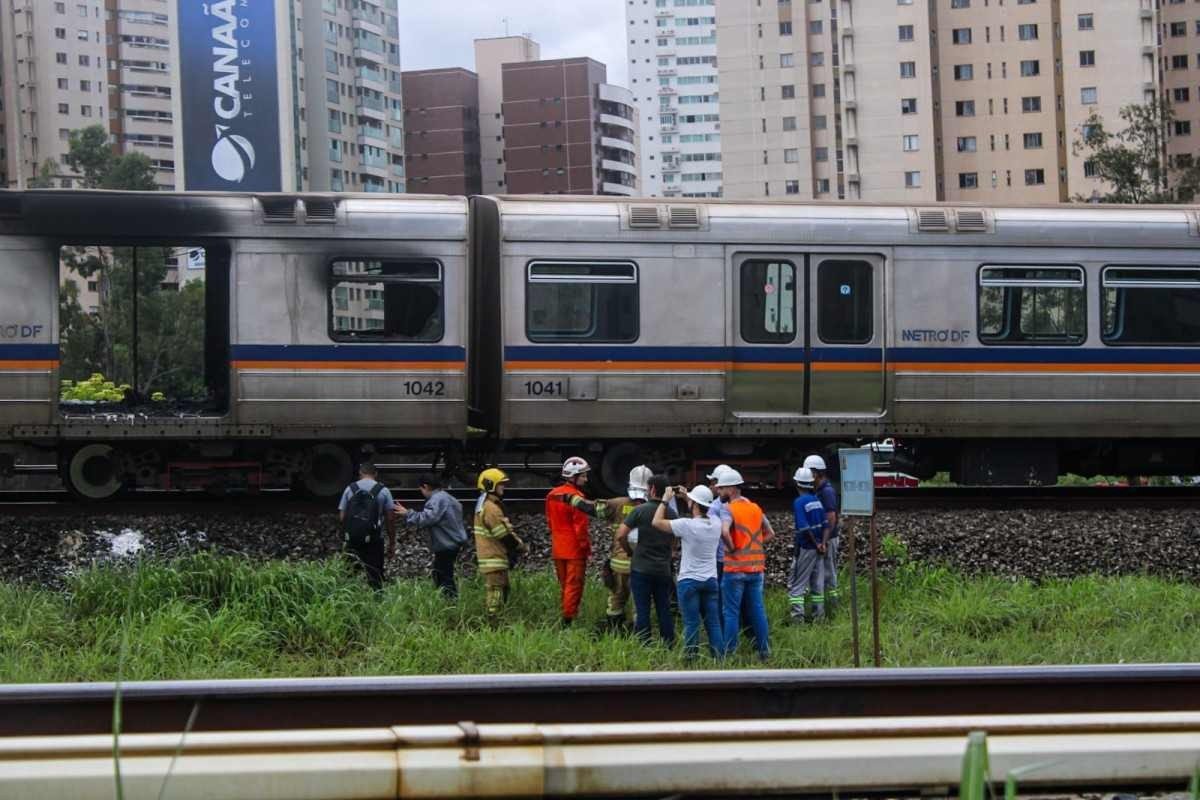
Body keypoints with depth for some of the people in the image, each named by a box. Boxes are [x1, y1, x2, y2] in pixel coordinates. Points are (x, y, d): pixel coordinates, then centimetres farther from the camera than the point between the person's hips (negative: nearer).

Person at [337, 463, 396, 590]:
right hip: (374, 540, -2)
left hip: (352, 538, 2)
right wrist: (392, 544, 6)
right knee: (375, 577, 2)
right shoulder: (383, 490, 1)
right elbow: (390, 520, 0)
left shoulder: (350, 489, 5)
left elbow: (342, 516, 4)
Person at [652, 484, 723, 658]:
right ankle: (719, 658, 8)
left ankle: (691, 657, 0)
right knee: (713, 622, 8)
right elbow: (703, 516, 23)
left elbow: (656, 522, -12)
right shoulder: (716, 524, 0)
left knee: (692, 623, -2)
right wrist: (687, 497, 21)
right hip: (710, 580, 5)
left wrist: (665, 500, -1)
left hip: (689, 580, -5)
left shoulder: (687, 525, -18)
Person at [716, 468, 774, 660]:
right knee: (757, 610, 12)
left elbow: (724, 532, -31)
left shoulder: (729, 510, -12)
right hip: (756, 567, 6)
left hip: (735, 568, -6)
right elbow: (770, 534, 14)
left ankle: (729, 652, 2)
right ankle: (764, 649, 14)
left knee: (731, 612, 1)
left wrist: (731, 548, -15)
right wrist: (754, 545, 8)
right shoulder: (756, 508, 9)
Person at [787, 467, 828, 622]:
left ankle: (798, 617, -9)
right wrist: (820, 544, 6)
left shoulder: (799, 502, -13)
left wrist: (816, 544, -10)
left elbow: (804, 528, -19)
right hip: (818, 547, 7)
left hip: (805, 548, -7)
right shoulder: (817, 500, 8)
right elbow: (824, 524, 7)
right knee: (817, 584, 13)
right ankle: (819, 615, 15)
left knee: (795, 584, -2)